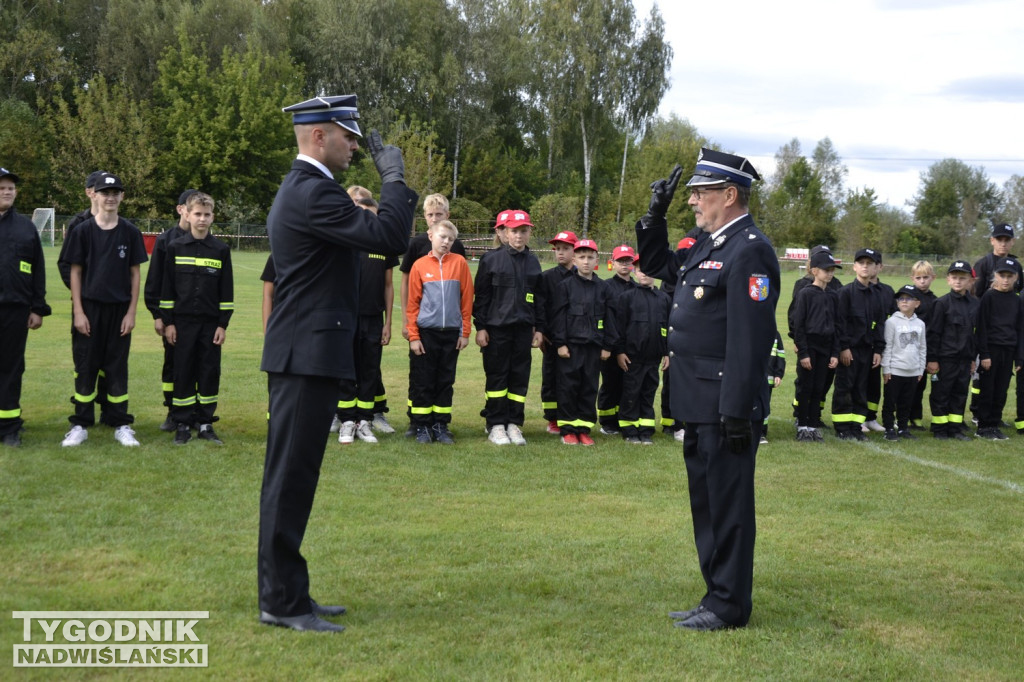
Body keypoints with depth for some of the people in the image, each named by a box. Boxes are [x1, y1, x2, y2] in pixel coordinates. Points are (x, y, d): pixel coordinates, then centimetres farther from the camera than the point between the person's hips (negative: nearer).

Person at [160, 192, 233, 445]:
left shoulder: (221, 250, 4)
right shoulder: (175, 248, 2)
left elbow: (226, 291, 4)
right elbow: (167, 288, 3)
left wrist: (223, 324, 0)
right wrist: (168, 322, -1)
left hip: (211, 322, 1)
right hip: (183, 322, -1)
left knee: (210, 373, 4)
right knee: (183, 373, 3)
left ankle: (205, 423, 14)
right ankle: (183, 424, 11)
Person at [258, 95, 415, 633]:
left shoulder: (302, 188, 18)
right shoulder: (313, 193, -17)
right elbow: (390, 238, -22)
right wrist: (394, 177, -12)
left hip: (303, 352, 11)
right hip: (308, 353, -11)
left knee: (292, 476, 13)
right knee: (291, 476, -5)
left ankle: (285, 594, 22)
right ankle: (281, 602, 3)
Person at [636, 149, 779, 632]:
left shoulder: (750, 252, -16)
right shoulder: (707, 245, 14)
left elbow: (749, 339, -21)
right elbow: (655, 265, 30)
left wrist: (737, 412, -23)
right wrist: (655, 215, 15)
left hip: (725, 405, -10)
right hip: (699, 405, 10)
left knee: (727, 503, 0)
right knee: (706, 502, 16)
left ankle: (729, 606, 10)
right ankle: (718, 596, 27)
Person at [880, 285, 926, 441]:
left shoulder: (920, 324, 8)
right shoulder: (892, 322, -5)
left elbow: (923, 348, 14)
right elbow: (887, 346, -6)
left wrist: (921, 369, 11)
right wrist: (886, 368, -9)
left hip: (913, 372, 4)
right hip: (895, 370, -4)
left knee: (906, 403, 11)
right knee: (890, 402, 2)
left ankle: (903, 428, 21)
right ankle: (889, 429, 10)